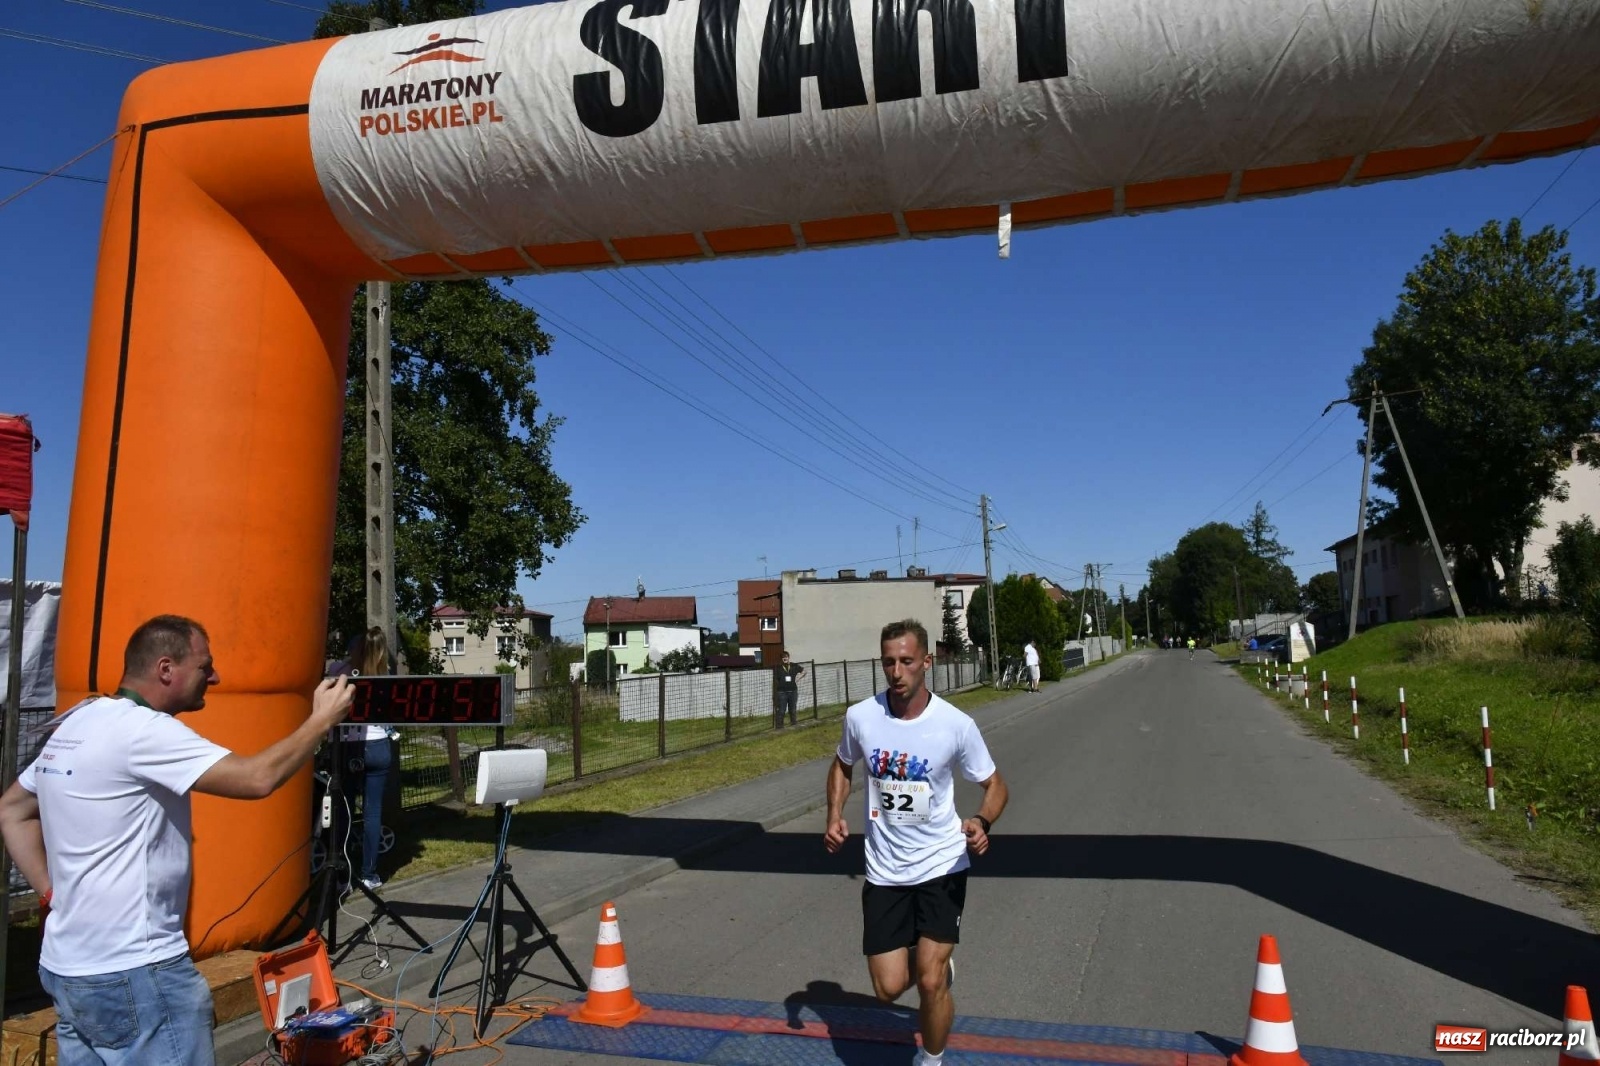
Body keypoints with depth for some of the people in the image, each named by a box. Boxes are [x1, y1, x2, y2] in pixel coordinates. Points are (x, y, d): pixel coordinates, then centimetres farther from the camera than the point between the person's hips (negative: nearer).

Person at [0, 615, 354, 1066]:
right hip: (130, 973, -9)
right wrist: (322, 720, -15)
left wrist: (51, 890, 14)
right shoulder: (142, 730, -20)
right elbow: (257, 778, -27)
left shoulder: (76, 724, 8)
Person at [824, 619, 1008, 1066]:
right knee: (889, 988, 3)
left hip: (942, 865, -2)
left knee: (930, 982, -9)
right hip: (884, 872, 3)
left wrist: (981, 822, -23)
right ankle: (937, 964, 38)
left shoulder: (956, 725, -16)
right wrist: (835, 817, -2)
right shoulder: (860, 717, -9)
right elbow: (842, 765, 12)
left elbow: (995, 785, -2)